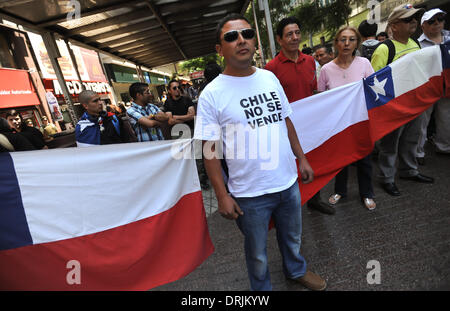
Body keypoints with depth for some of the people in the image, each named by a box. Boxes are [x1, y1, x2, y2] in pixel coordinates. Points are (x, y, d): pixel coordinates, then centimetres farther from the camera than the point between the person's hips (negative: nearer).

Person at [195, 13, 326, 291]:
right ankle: (262, 288, 48)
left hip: (288, 181, 5)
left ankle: (296, 270, 58)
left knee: (293, 237, 28)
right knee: (257, 254, 18)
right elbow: (210, 149, -12)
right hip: (250, 194, -4)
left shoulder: (269, 78, 3)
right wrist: (222, 195, -13)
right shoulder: (212, 94, -13)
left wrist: (302, 158, 12)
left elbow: (286, 120, 12)